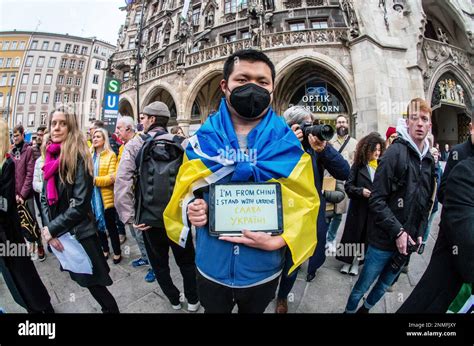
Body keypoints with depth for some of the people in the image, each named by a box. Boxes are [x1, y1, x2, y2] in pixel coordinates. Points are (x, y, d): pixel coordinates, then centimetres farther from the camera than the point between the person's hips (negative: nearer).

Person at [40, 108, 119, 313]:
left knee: (93, 283, 6)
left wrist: (52, 229, -14)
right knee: (83, 280, 21)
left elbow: (80, 204, -20)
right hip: (59, 234, 7)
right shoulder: (50, 158, 5)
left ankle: (111, 309, 28)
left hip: (80, 233, -7)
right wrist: (49, 229, -6)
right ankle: (107, 307, 41)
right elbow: (45, 199, 6)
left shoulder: (78, 157, -15)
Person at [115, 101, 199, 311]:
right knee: (187, 261, 21)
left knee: (159, 264, 23)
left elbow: (122, 182, -15)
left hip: (149, 218, 0)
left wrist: (129, 217, -9)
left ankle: (174, 300, 41)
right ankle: (193, 301, 37)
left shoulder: (135, 145, -6)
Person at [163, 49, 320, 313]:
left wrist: (277, 241, -23)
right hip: (211, 268, 1)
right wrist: (191, 207, -18)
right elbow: (186, 190, 3)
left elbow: (305, 204, -8)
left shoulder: (287, 145, -11)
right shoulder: (202, 140, -7)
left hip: (262, 271, 0)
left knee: (253, 311, 29)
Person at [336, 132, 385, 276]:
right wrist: (361, 191, -20)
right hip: (359, 206, -2)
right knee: (353, 233, 8)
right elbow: (348, 185, -5)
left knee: (366, 235, 12)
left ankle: (356, 262, 30)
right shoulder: (358, 165, -4)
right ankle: (347, 261, 26)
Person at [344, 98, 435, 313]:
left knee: (384, 285, 23)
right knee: (363, 285, 10)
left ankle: (365, 309, 46)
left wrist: (419, 233, 7)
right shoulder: (395, 152, -13)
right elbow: (377, 200, -18)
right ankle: (350, 310, 35)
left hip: (408, 240, 7)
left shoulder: (429, 160, 8)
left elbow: (427, 203, 15)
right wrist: (398, 232, -19)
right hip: (385, 239, -6)